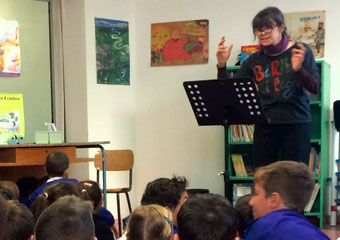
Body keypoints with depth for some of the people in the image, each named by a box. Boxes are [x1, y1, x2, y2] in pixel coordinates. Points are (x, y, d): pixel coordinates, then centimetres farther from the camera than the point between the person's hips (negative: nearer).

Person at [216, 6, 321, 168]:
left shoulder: (300, 51, 0)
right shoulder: (254, 61, 7)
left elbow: (316, 88, -7)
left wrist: (298, 69, -25)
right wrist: (221, 66, -8)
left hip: (296, 124, -2)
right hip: (265, 125, 3)